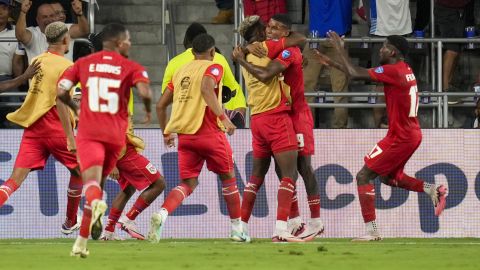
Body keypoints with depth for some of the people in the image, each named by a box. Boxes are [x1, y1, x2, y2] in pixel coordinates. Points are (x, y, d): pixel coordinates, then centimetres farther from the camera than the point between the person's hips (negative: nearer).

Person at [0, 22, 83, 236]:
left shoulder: (37, 61, 14)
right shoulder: (66, 66, -6)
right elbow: (60, 102, -12)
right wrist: (70, 136, -9)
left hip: (31, 126, 5)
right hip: (53, 127, -5)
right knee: (78, 170, 17)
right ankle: (70, 223, 26)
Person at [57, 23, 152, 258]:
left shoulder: (84, 63, 10)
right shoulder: (131, 67, 3)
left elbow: (61, 91, 4)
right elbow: (144, 92, -15)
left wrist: (75, 108, 24)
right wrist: (147, 109, 7)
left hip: (88, 133, -1)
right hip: (115, 135, 1)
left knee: (92, 180, -15)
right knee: (99, 183, 17)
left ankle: (96, 203, -54)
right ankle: (81, 242, 19)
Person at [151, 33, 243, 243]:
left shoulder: (180, 71, 18)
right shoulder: (212, 68, 0)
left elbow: (161, 105, 18)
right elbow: (206, 89, -22)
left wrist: (166, 133, 29)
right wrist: (223, 117, -26)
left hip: (184, 135, 5)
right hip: (209, 132, -5)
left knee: (188, 184, 5)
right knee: (228, 177, 15)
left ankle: (161, 215, -24)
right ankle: (237, 229, 20)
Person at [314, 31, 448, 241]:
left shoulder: (393, 71, -17)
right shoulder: (404, 70, 12)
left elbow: (355, 73, -20)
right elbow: (361, 74, 18)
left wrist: (339, 49, -8)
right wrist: (332, 64, 16)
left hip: (400, 137, -10)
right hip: (411, 134, 10)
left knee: (364, 176, -6)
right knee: (389, 177, 27)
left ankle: (372, 231, -10)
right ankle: (433, 190, 12)